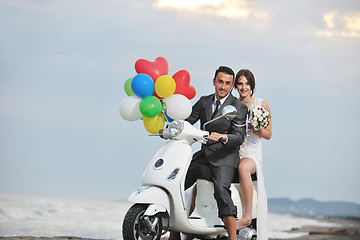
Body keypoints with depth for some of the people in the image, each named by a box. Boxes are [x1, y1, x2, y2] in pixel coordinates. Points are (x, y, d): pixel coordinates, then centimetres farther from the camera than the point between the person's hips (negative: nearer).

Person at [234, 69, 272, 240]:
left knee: (243, 167, -40)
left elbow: (268, 134, 6)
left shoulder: (262, 105, 5)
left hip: (252, 154, -4)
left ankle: (247, 216, -36)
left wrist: (254, 128, -13)